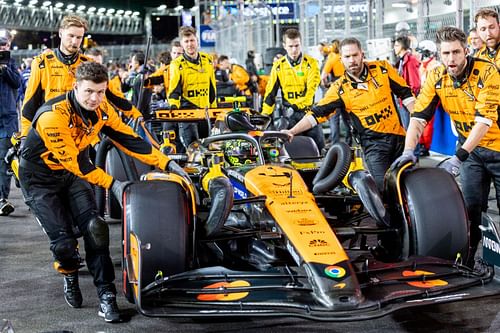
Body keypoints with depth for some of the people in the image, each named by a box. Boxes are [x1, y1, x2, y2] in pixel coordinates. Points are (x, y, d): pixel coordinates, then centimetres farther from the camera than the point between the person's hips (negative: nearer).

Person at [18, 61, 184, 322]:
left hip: (74, 170, 5)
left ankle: (106, 295, -4)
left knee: (95, 228, -11)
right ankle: (69, 274, 23)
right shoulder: (52, 116, -32)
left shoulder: (102, 110, -13)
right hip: (40, 178, -5)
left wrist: (167, 163, -14)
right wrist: (111, 184, -27)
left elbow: (129, 140, -9)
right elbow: (72, 162, -29)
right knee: (63, 239, -12)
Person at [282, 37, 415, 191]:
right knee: (383, 186, -15)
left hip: (398, 135, 3)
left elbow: (405, 93, 8)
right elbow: (317, 113, -8)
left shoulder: (382, 68, -1)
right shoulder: (339, 88, -6)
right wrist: (292, 131, -20)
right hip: (373, 142, -3)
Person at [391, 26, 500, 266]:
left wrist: (458, 157, -35)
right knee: (471, 207, -1)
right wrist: (409, 150, -26)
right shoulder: (436, 77, -9)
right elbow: (419, 115, -11)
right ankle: (465, 261, 9)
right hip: (470, 147, 3)